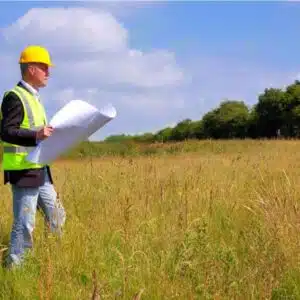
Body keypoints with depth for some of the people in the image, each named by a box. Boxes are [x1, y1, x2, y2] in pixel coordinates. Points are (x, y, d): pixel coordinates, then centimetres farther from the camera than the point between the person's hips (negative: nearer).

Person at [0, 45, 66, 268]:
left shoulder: (33, 97, 16)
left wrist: (48, 134, 12)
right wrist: (36, 135, -33)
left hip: (40, 171, 10)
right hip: (24, 172, -10)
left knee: (57, 217, 14)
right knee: (24, 223, -4)